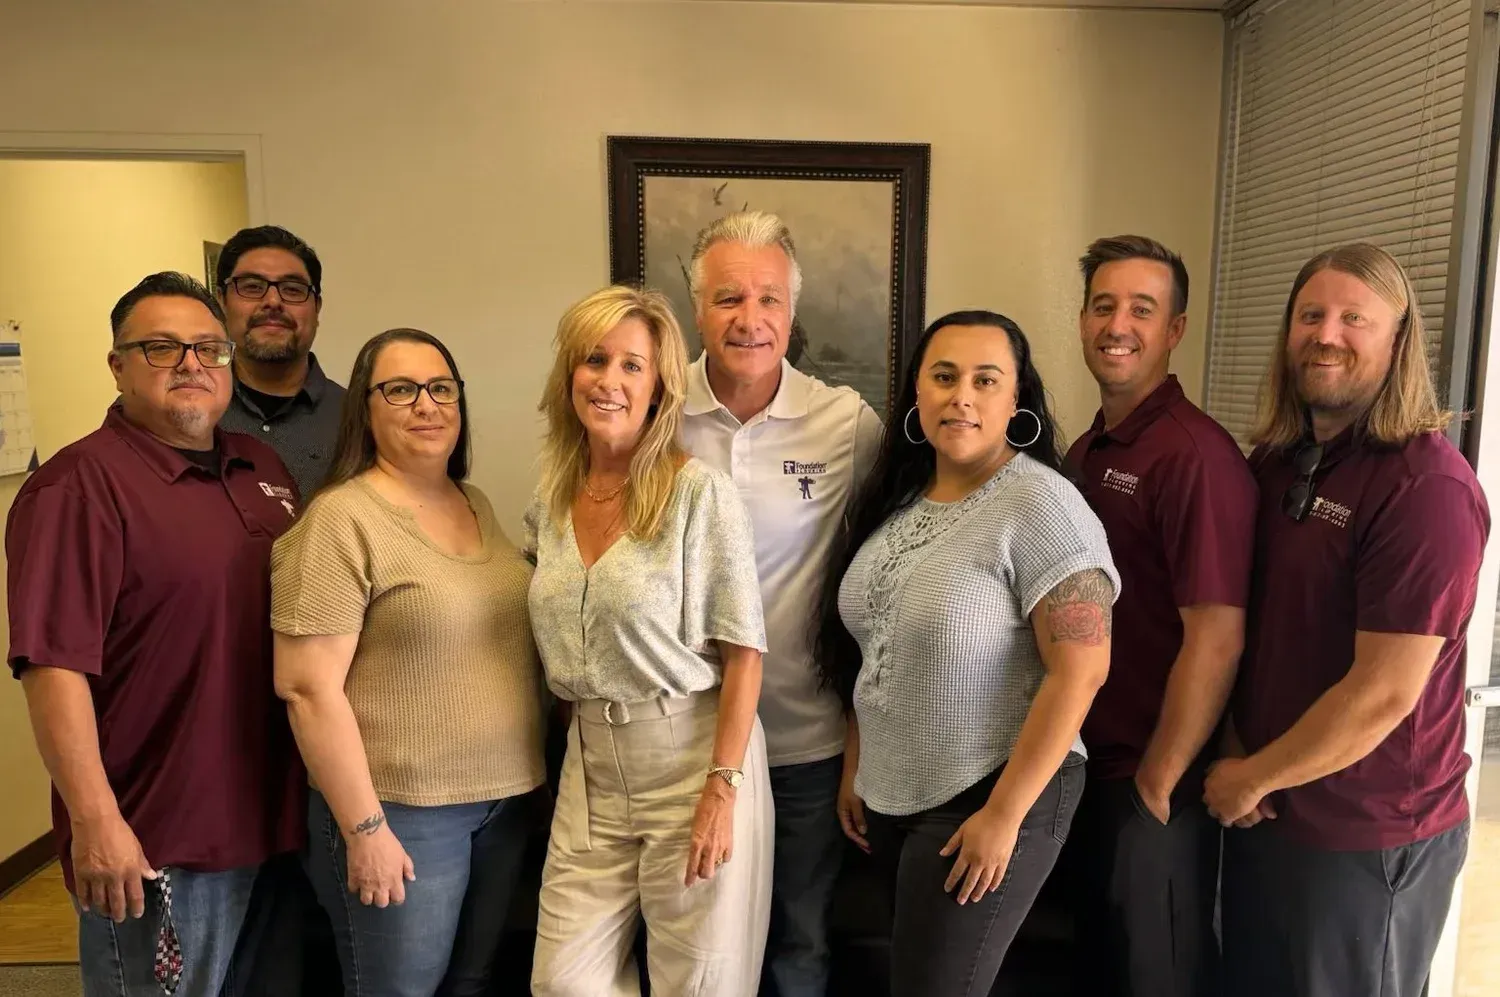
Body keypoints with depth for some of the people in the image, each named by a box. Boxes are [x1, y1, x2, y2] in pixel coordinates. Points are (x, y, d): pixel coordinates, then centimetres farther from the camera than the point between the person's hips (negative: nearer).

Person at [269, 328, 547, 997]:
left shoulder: (478, 506, 8)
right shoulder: (340, 521, -14)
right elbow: (308, 688, -17)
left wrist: (524, 779, 13)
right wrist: (363, 826, -16)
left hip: (506, 799, 7)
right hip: (401, 811, -6)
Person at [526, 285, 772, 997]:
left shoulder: (699, 493, -12)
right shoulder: (548, 504, 5)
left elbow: (743, 650, -12)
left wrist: (722, 788, -16)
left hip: (693, 758, -5)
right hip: (590, 768, 5)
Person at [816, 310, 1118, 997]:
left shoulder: (1041, 505, -17)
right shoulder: (899, 496, 4)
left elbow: (1080, 671, -20)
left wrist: (1004, 813, -18)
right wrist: (854, 770, 11)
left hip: (989, 796, -7)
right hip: (891, 795, 7)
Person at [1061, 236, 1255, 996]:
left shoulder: (1196, 455, -20)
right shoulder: (1085, 451, 6)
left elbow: (1215, 640, -22)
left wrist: (1157, 780, -15)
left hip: (1150, 779, -8)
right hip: (1087, 763, 8)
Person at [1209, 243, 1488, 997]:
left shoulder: (1427, 485, -20)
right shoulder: (1274, 463, 3)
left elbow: (1383, 693, -23)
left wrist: (1252, 778, -13)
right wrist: (1230, 752, -2)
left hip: (1368, 836, -7)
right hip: (1263, 815, 7)